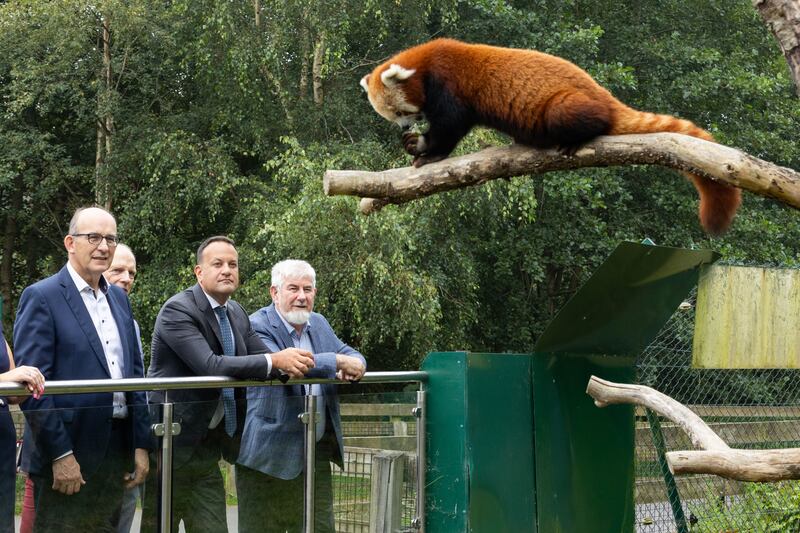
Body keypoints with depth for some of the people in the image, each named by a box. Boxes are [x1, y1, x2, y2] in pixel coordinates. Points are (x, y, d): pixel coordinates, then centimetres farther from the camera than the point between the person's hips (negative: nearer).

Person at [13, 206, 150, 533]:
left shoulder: (119, 298, 14)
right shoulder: (41, 297, -8)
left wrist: (141, 445, 9)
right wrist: (60, 455, -17)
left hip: (116, 453, 7)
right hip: (64, 456, -7)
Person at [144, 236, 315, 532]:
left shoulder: (237, 315, 11)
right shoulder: (177, 310, -15)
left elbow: (267, 361, 8)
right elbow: (210, 365, -27)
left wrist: (291, 364, -15)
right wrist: (274, 360, -28)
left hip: (207, 447, 7)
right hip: (170, 444, -7)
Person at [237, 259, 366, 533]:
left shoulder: (319, 324, 14)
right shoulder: (258, 326, -11)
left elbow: (350, 354, 18)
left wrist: (354, 363, -8)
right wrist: (337, 361, -25)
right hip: (269, 454, -7)